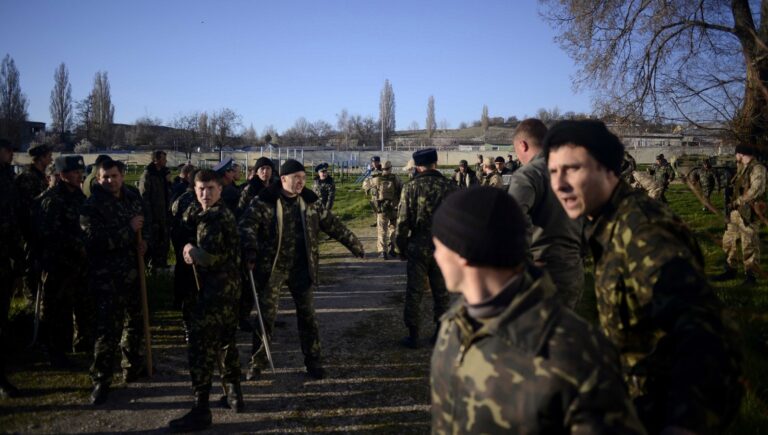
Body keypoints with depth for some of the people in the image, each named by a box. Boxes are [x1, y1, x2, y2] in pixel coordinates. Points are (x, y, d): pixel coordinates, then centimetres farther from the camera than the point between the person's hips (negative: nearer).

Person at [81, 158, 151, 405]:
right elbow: (97, 241, -22)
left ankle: (133, 366, 35)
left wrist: (144, 240, 0)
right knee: (108, 328, -8)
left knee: (136, 321, 18)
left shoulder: (133, 197, 5)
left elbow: (146, 220, 20)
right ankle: (101, 380, 4)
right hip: (108, 276, -6)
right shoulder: (91, 207, -12)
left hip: (133, 272, 7)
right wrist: (129, 230, -19)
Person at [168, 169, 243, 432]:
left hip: (214, 290, -10)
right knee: (226, 342, 20)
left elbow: (211, 256, -25)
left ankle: (201, 410, -3)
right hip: (230, 287, 10)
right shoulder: (225, 213, 16)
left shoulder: (210, 217, -15)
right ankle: (234, 395, 30)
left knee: (201, 347, -6)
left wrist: (191, 251, -6)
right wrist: (195, 251, -1)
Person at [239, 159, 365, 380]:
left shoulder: (310, 201, 3)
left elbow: (332, 224, 10)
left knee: (307, 315, 9)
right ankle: (257, 362, 19)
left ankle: (313, 360, 22)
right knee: (266, 316, 3)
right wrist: (250, 253, -36)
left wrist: (354, 245, 13)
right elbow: (247, 225, -21)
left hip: (302, 268, 3)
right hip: (272, 268, -3)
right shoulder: (264, 201, -10)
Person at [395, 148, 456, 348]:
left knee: (414, 293, 7)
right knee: (441, 292, 14)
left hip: (418, 249, -2)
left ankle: (413, 336, 12)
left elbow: (402, 222, -9)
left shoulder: (411, 188, -9)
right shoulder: (450, 187, -3)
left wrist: (401, 248, 3)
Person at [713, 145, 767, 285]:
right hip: (736, 211, 9)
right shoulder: (742, 168, 15)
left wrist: (738, 201, -20)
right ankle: (730, 270, 24)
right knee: (728, 241, 13)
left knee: (749, 245, -2)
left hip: (749, 213, -9)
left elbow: (756, 189, -24)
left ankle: (750, 275, 7)